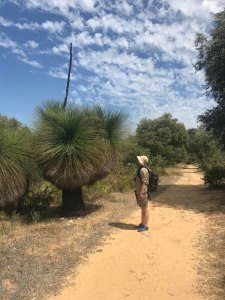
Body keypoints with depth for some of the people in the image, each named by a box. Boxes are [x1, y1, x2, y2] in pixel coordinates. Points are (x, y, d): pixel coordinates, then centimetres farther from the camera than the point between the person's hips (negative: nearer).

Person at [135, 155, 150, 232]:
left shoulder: (143, 170, -18)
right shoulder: (140, 169, 13)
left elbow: (144, 182, -22)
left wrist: (141, 192, -22)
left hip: (142, 192, -10)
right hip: (140, 192, 10)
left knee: (145, 209, 0)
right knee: (142, 209, 17)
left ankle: (145, 226, 8)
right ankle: (142, 223, 28)